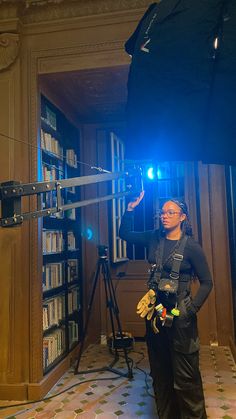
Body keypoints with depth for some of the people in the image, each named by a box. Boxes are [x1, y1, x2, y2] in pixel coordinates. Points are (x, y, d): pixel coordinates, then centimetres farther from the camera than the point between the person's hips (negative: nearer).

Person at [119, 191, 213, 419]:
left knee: (184, 373, 2)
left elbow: (206, 283, -5)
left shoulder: (191, 246, -10)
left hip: (179, 312, -5)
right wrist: (130, 209, -4)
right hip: (155, 309, 5)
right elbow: (125, 234, 9)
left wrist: (192, 308, -15)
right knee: (159, 370, 17)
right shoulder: (154, 238, 4)